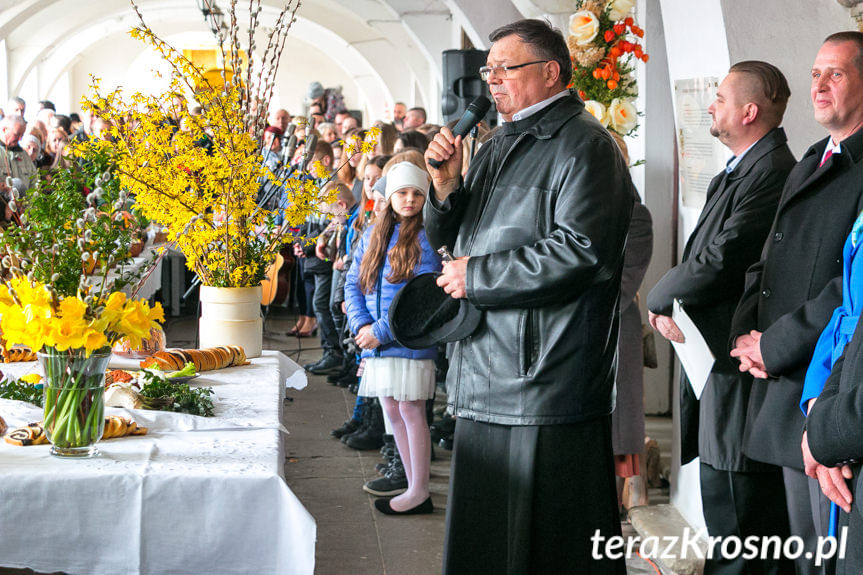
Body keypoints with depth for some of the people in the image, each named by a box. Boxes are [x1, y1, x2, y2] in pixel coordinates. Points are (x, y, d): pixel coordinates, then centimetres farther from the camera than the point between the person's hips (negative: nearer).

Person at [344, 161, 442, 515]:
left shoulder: (425, 239, -7)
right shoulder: (373, 234, 12)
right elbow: (353, 282, 10)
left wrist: (381, 331, -15)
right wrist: (361, 325, -6)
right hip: (376, 342, 7)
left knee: (411, 412, -3)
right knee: (393, 413, 10)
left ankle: (419, 493, 6)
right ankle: (413, 485, 20)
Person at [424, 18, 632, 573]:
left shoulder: (583, 146, -10)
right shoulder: (499, 146, 19)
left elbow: (579, 253, -23)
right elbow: (448, 238, 21)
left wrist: (476, 276, -15)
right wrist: (447, 186, 0)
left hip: (547, 384, -9)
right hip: (488, 380, 9)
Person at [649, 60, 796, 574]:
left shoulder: (771, 172, -17)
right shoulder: (740, 171, 18)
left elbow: (720, 262, -23)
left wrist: (660, 300, -6)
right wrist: (672, 308, 1)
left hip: (739, 373, -11)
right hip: (715, 359, 11)